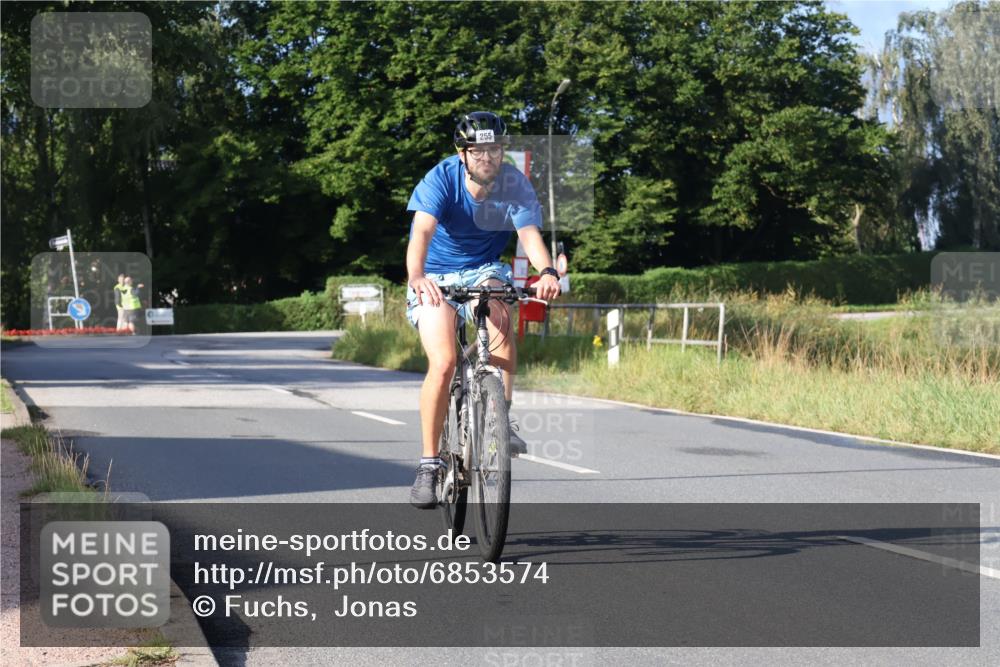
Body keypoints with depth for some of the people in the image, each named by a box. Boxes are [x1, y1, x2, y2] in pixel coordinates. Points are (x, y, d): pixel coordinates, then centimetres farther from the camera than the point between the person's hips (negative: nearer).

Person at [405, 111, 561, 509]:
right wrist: (416, 276, -55)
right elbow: (422, 232, -35)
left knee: (500, 316, -33)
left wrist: (547, 272, -52)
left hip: (483, 271, 2)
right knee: (443, 364, -20)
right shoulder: (442, 178, -21)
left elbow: (530, 235, -30)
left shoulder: (515, 185, -16)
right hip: (436, 278, -2)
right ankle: (429, 463, -8)